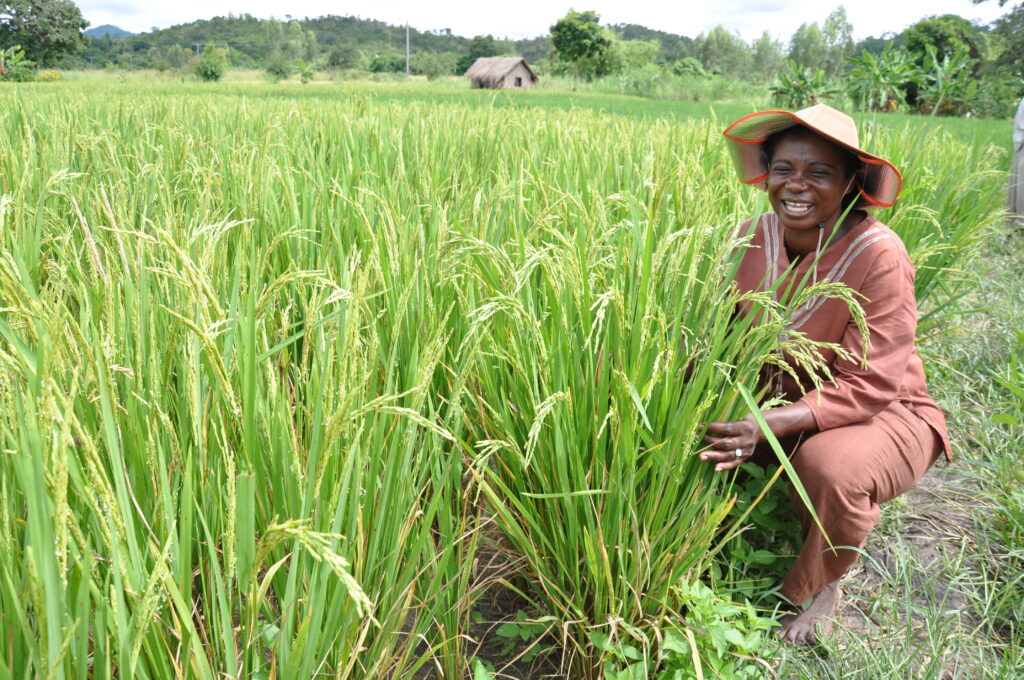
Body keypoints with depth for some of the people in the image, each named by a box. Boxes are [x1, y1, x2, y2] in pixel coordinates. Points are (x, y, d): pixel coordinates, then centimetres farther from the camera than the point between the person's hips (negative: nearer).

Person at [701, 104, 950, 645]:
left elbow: (869, 385, -25)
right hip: (776, 398, 5)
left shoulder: (878, 254, -24)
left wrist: (772, 424, -40)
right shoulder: (754, 236, -9)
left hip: (880, 414, -4)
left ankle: (818, 588, -1)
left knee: (832, 467, -36)